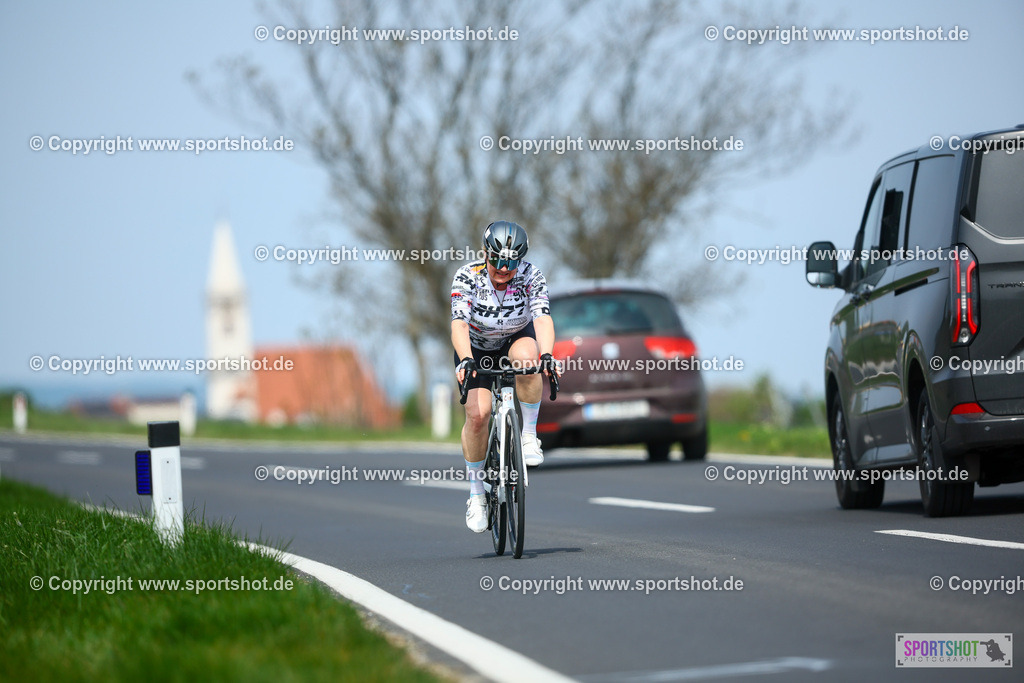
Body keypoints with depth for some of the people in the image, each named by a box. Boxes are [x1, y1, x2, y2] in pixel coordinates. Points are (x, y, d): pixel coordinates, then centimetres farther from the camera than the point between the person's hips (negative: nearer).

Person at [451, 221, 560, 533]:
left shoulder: (531, 276, -23)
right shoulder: (467, 277, -26)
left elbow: (543, 319, -35)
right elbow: (459, 324, -36)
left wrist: (546, 355, -53)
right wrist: (465, 360, -54)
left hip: (517, 339, 1)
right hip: (476, 347, -1)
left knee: (526, 358, -36)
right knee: (477, 413, -19)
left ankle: (529, 436, -20)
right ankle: (476, 494, -4)